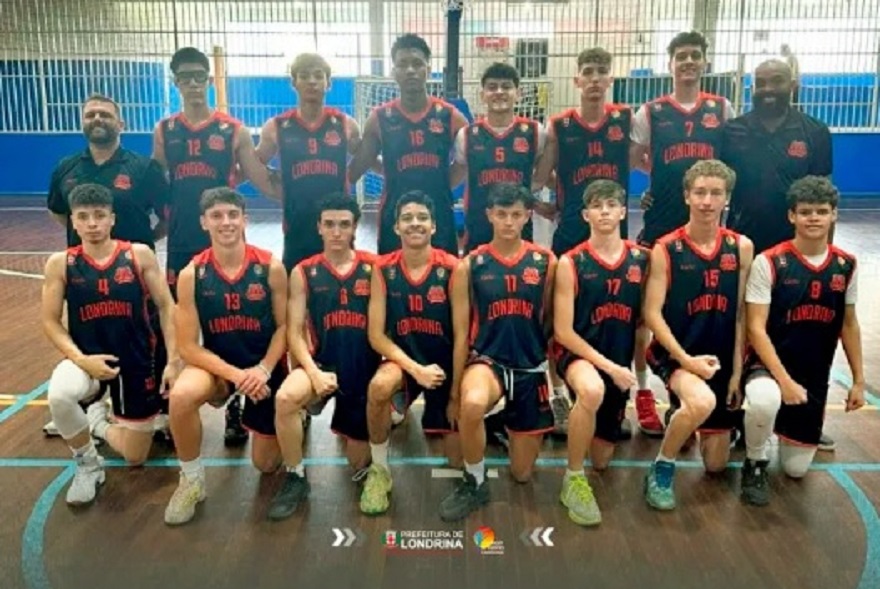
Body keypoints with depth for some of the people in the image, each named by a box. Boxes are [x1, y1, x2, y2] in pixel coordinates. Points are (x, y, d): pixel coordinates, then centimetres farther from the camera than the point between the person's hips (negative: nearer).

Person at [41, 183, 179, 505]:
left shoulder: (140, 254, -7)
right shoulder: (60, 263, -5)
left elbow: (166, 307, -4)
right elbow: (50, 322, -4)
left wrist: (173, 361, -11)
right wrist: (81, 359, -20)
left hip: (137, 361, 1)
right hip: (87, 360, 0)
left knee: (135, 457, 7)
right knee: (59, 395, -38)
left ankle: (98, 423, 43)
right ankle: (87, 463, -6)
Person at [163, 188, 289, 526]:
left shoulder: (271, 267, -14)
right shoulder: (191, 275, -14)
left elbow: (284, 326, -7)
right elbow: (188, 347, -14)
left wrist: (263, 370, -21)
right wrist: (235, 374, -26)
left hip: (265, 367, 0)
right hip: (216, 365, 0)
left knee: (266, 463, 8)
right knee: (181, 395, -35)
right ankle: (192, 482, -8)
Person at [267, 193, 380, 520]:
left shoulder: (373, 268, -1)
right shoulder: (303, 272, 0)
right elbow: (294, 332, -4)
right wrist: (314, 372, -18)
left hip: (365, 368, 0)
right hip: (322, 362, 0)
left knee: (359, 464, 5)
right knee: (286, 397, -34)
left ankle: (354, 430, 42)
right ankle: (296, 479, -11)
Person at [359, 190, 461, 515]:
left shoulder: (452, 268, -14)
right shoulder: (383, 269, -10)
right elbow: (377, 335, -10)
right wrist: (416, 369, -23)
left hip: (445, 363, 0)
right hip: (402, 359, 0)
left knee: (459, 460, 3)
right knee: (380, 385, -37)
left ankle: (440, 420, 40)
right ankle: (379, 470, -12)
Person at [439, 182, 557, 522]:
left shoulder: (546, 262, -1)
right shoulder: (470, 265, -4)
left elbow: (551, 321, 8)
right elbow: (461, 332, -1)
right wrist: (456, 387, 0)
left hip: (531, 367, 2)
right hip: (487, 360, -2)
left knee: (522, 473, 9)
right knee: (472, 404, -40)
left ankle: (508, 425, 43)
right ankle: (474, 483, -12)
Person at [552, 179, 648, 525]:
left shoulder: (641, 259, -1)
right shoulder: (571, 263, -11)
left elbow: (644, 318, 8)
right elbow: (563, 331, -13)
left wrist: (630, 368, 6)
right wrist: (607, 366, -18)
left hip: (620, 363, 4)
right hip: (578, 354, -4)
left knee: (602, 459, 11)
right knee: (591, 390, -41)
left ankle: (579, 418, 46)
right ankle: (573, 480, -20)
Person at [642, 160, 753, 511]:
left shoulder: (741, 247, -1)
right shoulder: (665, 249, -10)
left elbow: (741, 314, 1)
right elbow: (652, 314, -12)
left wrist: (737, 371, -2)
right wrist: (685, 359, -20)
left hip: (721, 360, 4)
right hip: (674, 354, -4)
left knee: (716, 464, 13)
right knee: (701, 402, -39)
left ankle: (687, 417, 46)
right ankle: (662, 469, -12)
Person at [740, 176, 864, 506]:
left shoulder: (846, 266, 0)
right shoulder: (768, 262, -14)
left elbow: (849, 324, 10)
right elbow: (756, 328, -16)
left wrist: (858, 380, 10)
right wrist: (783, 380, -24)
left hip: (815, 378, 4)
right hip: (769, 366, -4)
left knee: (797, 469, 9)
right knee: (765, 401, -41)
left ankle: (783, 429, 45)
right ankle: (755, 465, -9)